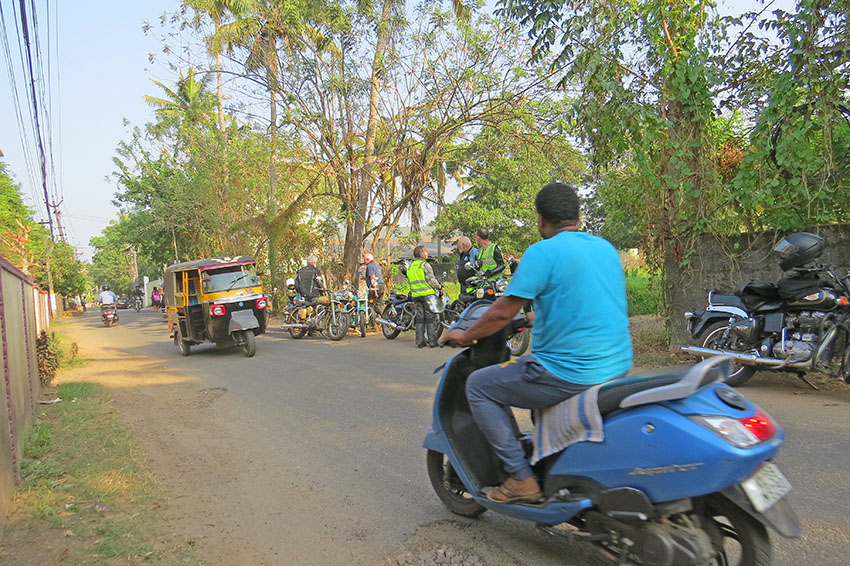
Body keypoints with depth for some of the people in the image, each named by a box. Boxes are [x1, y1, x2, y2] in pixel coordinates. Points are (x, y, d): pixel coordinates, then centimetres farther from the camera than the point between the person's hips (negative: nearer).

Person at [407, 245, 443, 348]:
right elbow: (431, 279, -12)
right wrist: (440, 287, 1)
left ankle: (420, 342, 7)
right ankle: (432, 341, -2)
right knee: (431, 317, -1)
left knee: (419, 317, 8)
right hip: (427, 294, -6)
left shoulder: (410, 267, 14)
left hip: (415, 295, 6)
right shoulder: (425, 265, -9)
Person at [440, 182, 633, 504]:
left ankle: (521, 478, 3)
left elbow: (504, 311, -14)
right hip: (618, 367, 9)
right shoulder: (606, 248, 11)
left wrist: (465, 336, 3)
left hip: (570, 374, -9)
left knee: (478, 386, 6)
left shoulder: (542, 252, -13)